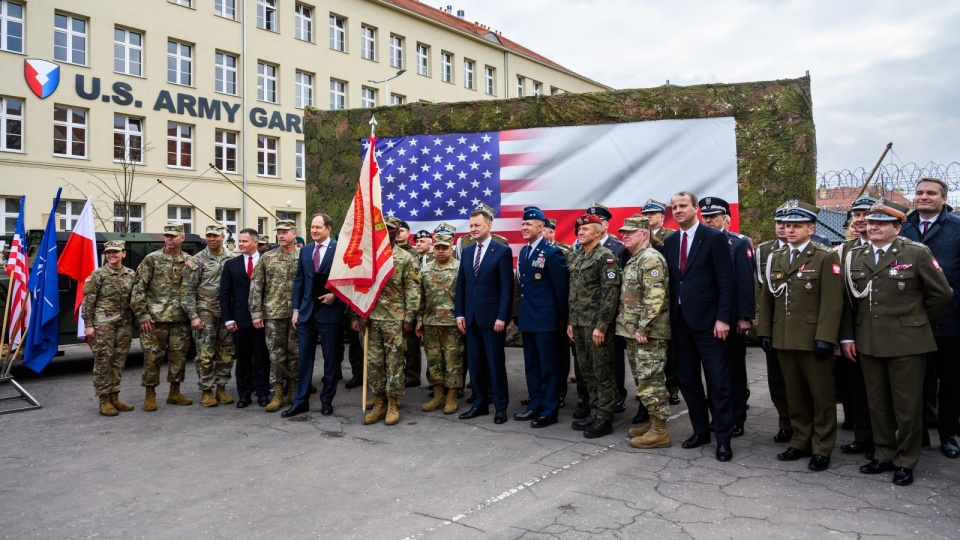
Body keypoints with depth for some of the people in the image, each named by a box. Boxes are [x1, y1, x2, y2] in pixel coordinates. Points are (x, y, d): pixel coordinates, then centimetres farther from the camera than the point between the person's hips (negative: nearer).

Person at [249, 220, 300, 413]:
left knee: (295, 353, 7)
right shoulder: (266, 258, 3)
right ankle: (278, 393, 13)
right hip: (274, 313, 0)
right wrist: (256, 313, -3)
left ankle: (293, 392, 19)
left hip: (299, 313, 0)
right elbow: (256, 286, 3)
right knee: (276, 354, 4)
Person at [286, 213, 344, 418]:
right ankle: (300, 401, 17)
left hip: (329, 311, -5)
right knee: (304, 358, 8)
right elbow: (299, 281, 12)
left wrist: (335, 296, -18)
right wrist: (296, 309, 7)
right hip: (306, 311, 5)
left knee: (331, 359, 6)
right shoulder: (305, 250, 12)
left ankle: (327, 401, 18)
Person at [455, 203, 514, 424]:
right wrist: (459, 313, 5)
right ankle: (479, 404, 21)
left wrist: (502, 317, -14)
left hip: (492, 317, -5)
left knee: (496, 363, 2)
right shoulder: (466, 252, 12)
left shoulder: (502, 251, -5)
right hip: (471, 317, 6)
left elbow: (507, 287, -9)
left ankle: (501, 406, 12)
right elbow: (461, 285, 13)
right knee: (474, 363, 10)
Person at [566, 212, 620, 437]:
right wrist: (570, 322, 13)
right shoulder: (575, 257, 13)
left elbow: (611, 294, -16)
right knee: (587, 372, 14)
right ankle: (594, 413, 25)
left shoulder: (606, 257, -10)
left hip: (597, 325, -8)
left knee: (603, 372, 1)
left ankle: (605, 419, 9)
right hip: (579, 324, 8)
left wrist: (601, 326, -19)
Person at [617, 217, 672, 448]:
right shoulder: (633, 260, 17)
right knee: (642, 380, 15)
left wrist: (643, 328, -23)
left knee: (651, 381, -6)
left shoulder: (651, 259, -14)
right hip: (634, 332, 10)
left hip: (648, 333, -10)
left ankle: (660, 431, 1)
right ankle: (652, 422, 25)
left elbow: (655, 297, -23)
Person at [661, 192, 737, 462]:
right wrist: (670, 317, 6)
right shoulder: (669, 242, 10)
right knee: (687, 379, 12)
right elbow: (671, 281, 11)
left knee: (718, 381, 0)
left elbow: (727, 281, -9)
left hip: (707, 320, -6)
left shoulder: (714, 237, -6)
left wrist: (723, 318, -15)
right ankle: (700, 430, 25)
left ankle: (723, 438, 10)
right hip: (680, 320, 6)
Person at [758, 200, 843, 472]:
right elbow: (767, 297, 14)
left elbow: (832, 301, -11)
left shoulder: (825, 257, -5)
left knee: (821, 395, 5)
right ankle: (801, 442, 25)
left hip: (813, 339, -5)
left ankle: (822, 449, 16)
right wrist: (764, 332, 8)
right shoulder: (775, 258, 13)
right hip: (783, 338, 5)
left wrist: (825, 338, -17)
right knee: (794, 395, 13)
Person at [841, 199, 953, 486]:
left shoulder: (917, 254, -6)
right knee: (877, 404, 13)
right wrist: (847, 337, 4)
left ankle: (905, 462, 20)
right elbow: (848, 300, 8)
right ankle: (884, 455, 27)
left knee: (907, 406, 5)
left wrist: (919, 324, 5)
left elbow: (942, 294, -1)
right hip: (868, 344, 4)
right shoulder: (854, 257, 6)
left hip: (906, 343, -4)